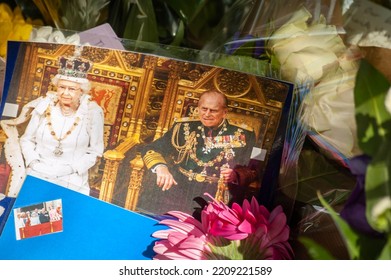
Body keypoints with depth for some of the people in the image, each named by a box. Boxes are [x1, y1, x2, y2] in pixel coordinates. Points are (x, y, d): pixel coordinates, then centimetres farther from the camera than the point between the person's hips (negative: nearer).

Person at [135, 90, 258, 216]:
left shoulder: (242, 136, 4)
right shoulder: (184, 128, 9)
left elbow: (251, 171, 7)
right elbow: (150, 149, 8)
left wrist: (235, 175, -15)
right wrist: (160, 167, -14)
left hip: (215, 197, -1)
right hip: (175, 190, 2)